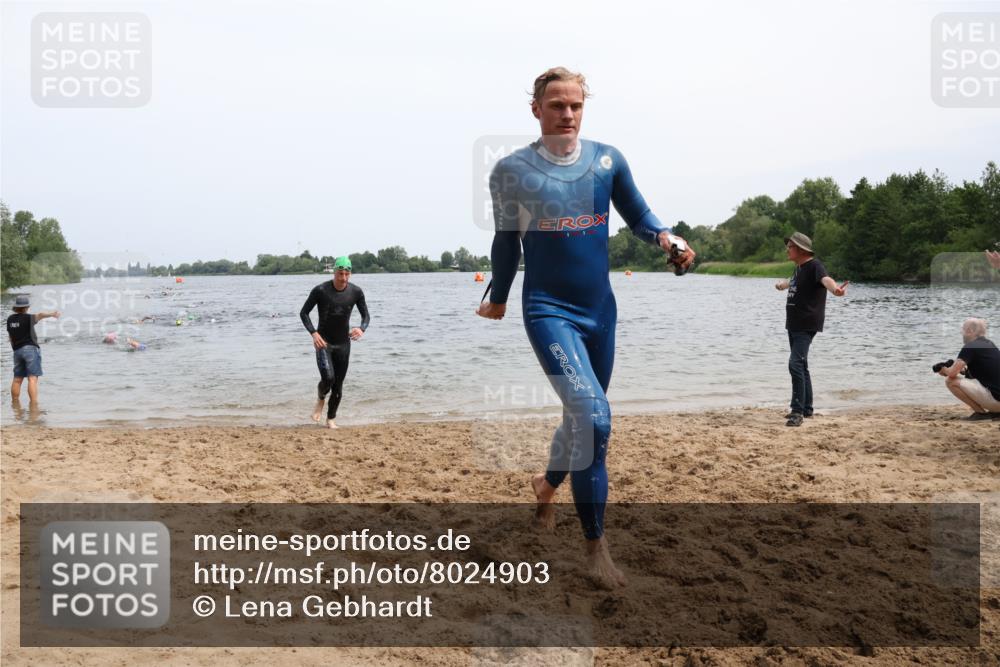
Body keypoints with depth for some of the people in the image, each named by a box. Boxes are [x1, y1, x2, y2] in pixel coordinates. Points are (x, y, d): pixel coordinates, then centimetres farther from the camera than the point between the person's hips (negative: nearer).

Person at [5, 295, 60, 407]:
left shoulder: (10, 319, 10)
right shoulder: (28, 318, -9)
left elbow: (10, 337, 17)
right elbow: (39, 315, -30)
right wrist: (51, 314, -46)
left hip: (17, 351, 7)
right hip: (31, 348, -7)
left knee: (17, 379, 14)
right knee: (32, 378, -11)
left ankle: (15, 402, 21)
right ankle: (34, 404, -18)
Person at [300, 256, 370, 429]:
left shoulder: (356, 292, -6)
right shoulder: (320, 290, -14)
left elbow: (366, 315, 3)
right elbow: (304, 313, -6)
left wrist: (362, 328, -20)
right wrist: (314, 333, -22)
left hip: (343, 343, 3)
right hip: (323, 342, -3)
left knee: (338, 386, 5)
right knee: (328, 378, -21)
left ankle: (331, 419, 24)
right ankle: (320, 399, 12)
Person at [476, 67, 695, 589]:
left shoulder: (607, 160, 2)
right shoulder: (512, 170, -6)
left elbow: (638, 216, 8)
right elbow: (506, 242, 5)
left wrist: (665, 237, -14)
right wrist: (497, 300, 16)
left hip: (600, 310, 5)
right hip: (548, 311, -5)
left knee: (582, 417, 17)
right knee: (592, 417, -20)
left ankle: (546, 486, 48)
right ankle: (595, 544, -6)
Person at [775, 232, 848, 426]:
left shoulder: (814, 265, -15)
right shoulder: (799, 267, 13)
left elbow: (826, 279, -37)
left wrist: (835, 289, -60)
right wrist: (782, 285, 61)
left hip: (807, 326, -10)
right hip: (794, 324, 10)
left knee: (796, 364, -20)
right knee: (801, 366, 15)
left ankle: (798, 411, -19)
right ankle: (806, 408, 26)